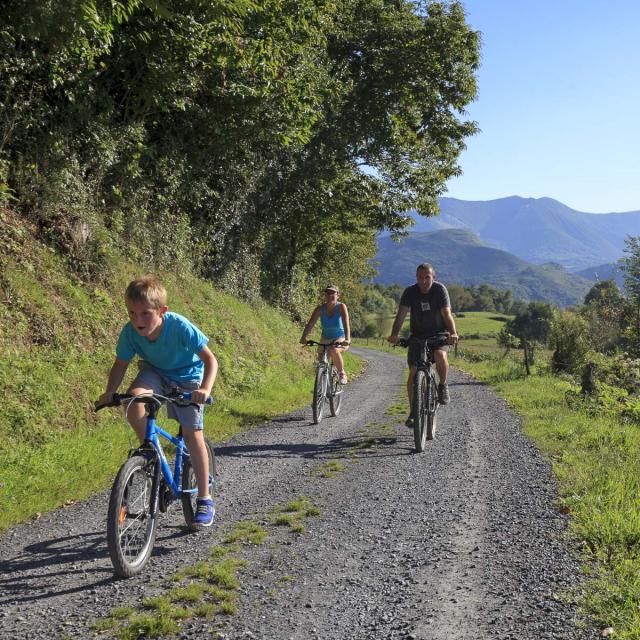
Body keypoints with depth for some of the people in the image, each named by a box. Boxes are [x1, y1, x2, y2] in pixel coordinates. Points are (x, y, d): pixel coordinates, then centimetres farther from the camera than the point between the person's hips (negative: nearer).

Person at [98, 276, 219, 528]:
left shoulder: (181, 327, -34)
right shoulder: (130, 331, -25)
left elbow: (210, 359, -29)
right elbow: (121, 364, -9)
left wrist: (205, 388, -45)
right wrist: (109, 392, -25)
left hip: (187, 376, -3)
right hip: (155, 372, 3)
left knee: (193, 433, -9)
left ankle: (204, 499, 4)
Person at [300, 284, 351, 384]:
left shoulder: (341, 307, -16)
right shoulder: (320, 308, -9)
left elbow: (346, 324, -29)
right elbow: (310, 323, -19)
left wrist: (347, 339, -46)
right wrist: (303, 337, -36)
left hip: (340, 339, -3)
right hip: (325, 339, 3)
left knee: (333, 350, -35)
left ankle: (342, 373, -12)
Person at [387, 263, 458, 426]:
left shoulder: (440, 289, -14)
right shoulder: (410, 292, -11)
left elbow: (447, 314, -23)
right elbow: (401, 314, -20)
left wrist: (453, 333, -40)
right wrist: (394, 334, -36)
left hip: (438, 333, -2)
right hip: (418, 335, 2)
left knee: (440, 356, -33)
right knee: (413, 372, -6)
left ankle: (443, 385, -4)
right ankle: (413, 411, 6)